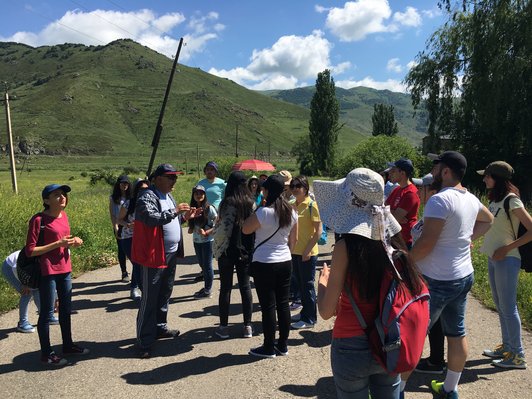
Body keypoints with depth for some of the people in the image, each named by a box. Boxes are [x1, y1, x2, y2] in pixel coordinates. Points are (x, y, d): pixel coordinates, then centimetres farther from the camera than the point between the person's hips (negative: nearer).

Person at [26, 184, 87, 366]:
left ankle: (68, 345, 33)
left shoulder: (64, 216, 6)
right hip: (47, 272, -7)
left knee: (66, 309, 17)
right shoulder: (38, 220, -15)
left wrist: (73, 241, 0)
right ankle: (46, 353, 17)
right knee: (47, 312, 4)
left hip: (65, 270, 7)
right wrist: (58, 244, -22)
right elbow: (30, 251, -16)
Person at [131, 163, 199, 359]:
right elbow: (151, 218, -29)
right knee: (150, 299, -2)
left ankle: (160, 327, 35)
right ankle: (145, 341, 7)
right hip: (155, 255, -9)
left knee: (165, 294, 19)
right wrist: (174, 211, -28)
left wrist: (185, 217, 10)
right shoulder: (147, 197, -14)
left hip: (171, 254, 9)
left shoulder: (168, 196, 15)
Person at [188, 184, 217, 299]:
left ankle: (208, 290, 12)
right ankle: (206, 287, 27)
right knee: (202, 264, 14)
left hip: (207, 241, -5)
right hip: (197, 241, 5)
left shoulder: (209, 208, -12)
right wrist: (191, 230, -4)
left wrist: (206, 232, -21)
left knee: (207, 265, 1)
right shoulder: (193, 209, 4)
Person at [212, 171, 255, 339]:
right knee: (245, 287, 11)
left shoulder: (227, 203, -13)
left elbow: (224, 228, -18)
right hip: (246, 251, 4)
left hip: (228, 251, -4)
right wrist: (251, 247, 13)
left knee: (225, 288, 6)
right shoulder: (251, 203, 1)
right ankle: (247, 326, 16)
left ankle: (223, 327, 14)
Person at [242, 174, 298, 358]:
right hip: (285, 262, 6)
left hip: (264, 264, -6)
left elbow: (245, 229, -6)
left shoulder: (264, 212, -19)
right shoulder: (292, 212, 2)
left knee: (268, 306, 3)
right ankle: (283, 345, 24)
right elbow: (293, 239, 11)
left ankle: (269, 348, 15)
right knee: (283, 304, 13)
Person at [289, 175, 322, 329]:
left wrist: (308, 250, -17)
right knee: (300, 283, 17)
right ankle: (305, 312, 33)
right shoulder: (292, 205, 7)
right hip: (295, 251, 7)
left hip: (308, 253, -7)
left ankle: (310, 319, 14)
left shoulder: (311, 205, -12)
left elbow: (318, 231, -14)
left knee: (307, 285, 2)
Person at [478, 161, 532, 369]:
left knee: (508, 307, -1)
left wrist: (507, 248, -18)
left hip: (506, 260, -9)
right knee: (500, 306, 17)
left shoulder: (511, 201, -15)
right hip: (493, 259, 9)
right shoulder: (495, 200, 10)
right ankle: (507, 347, 31)